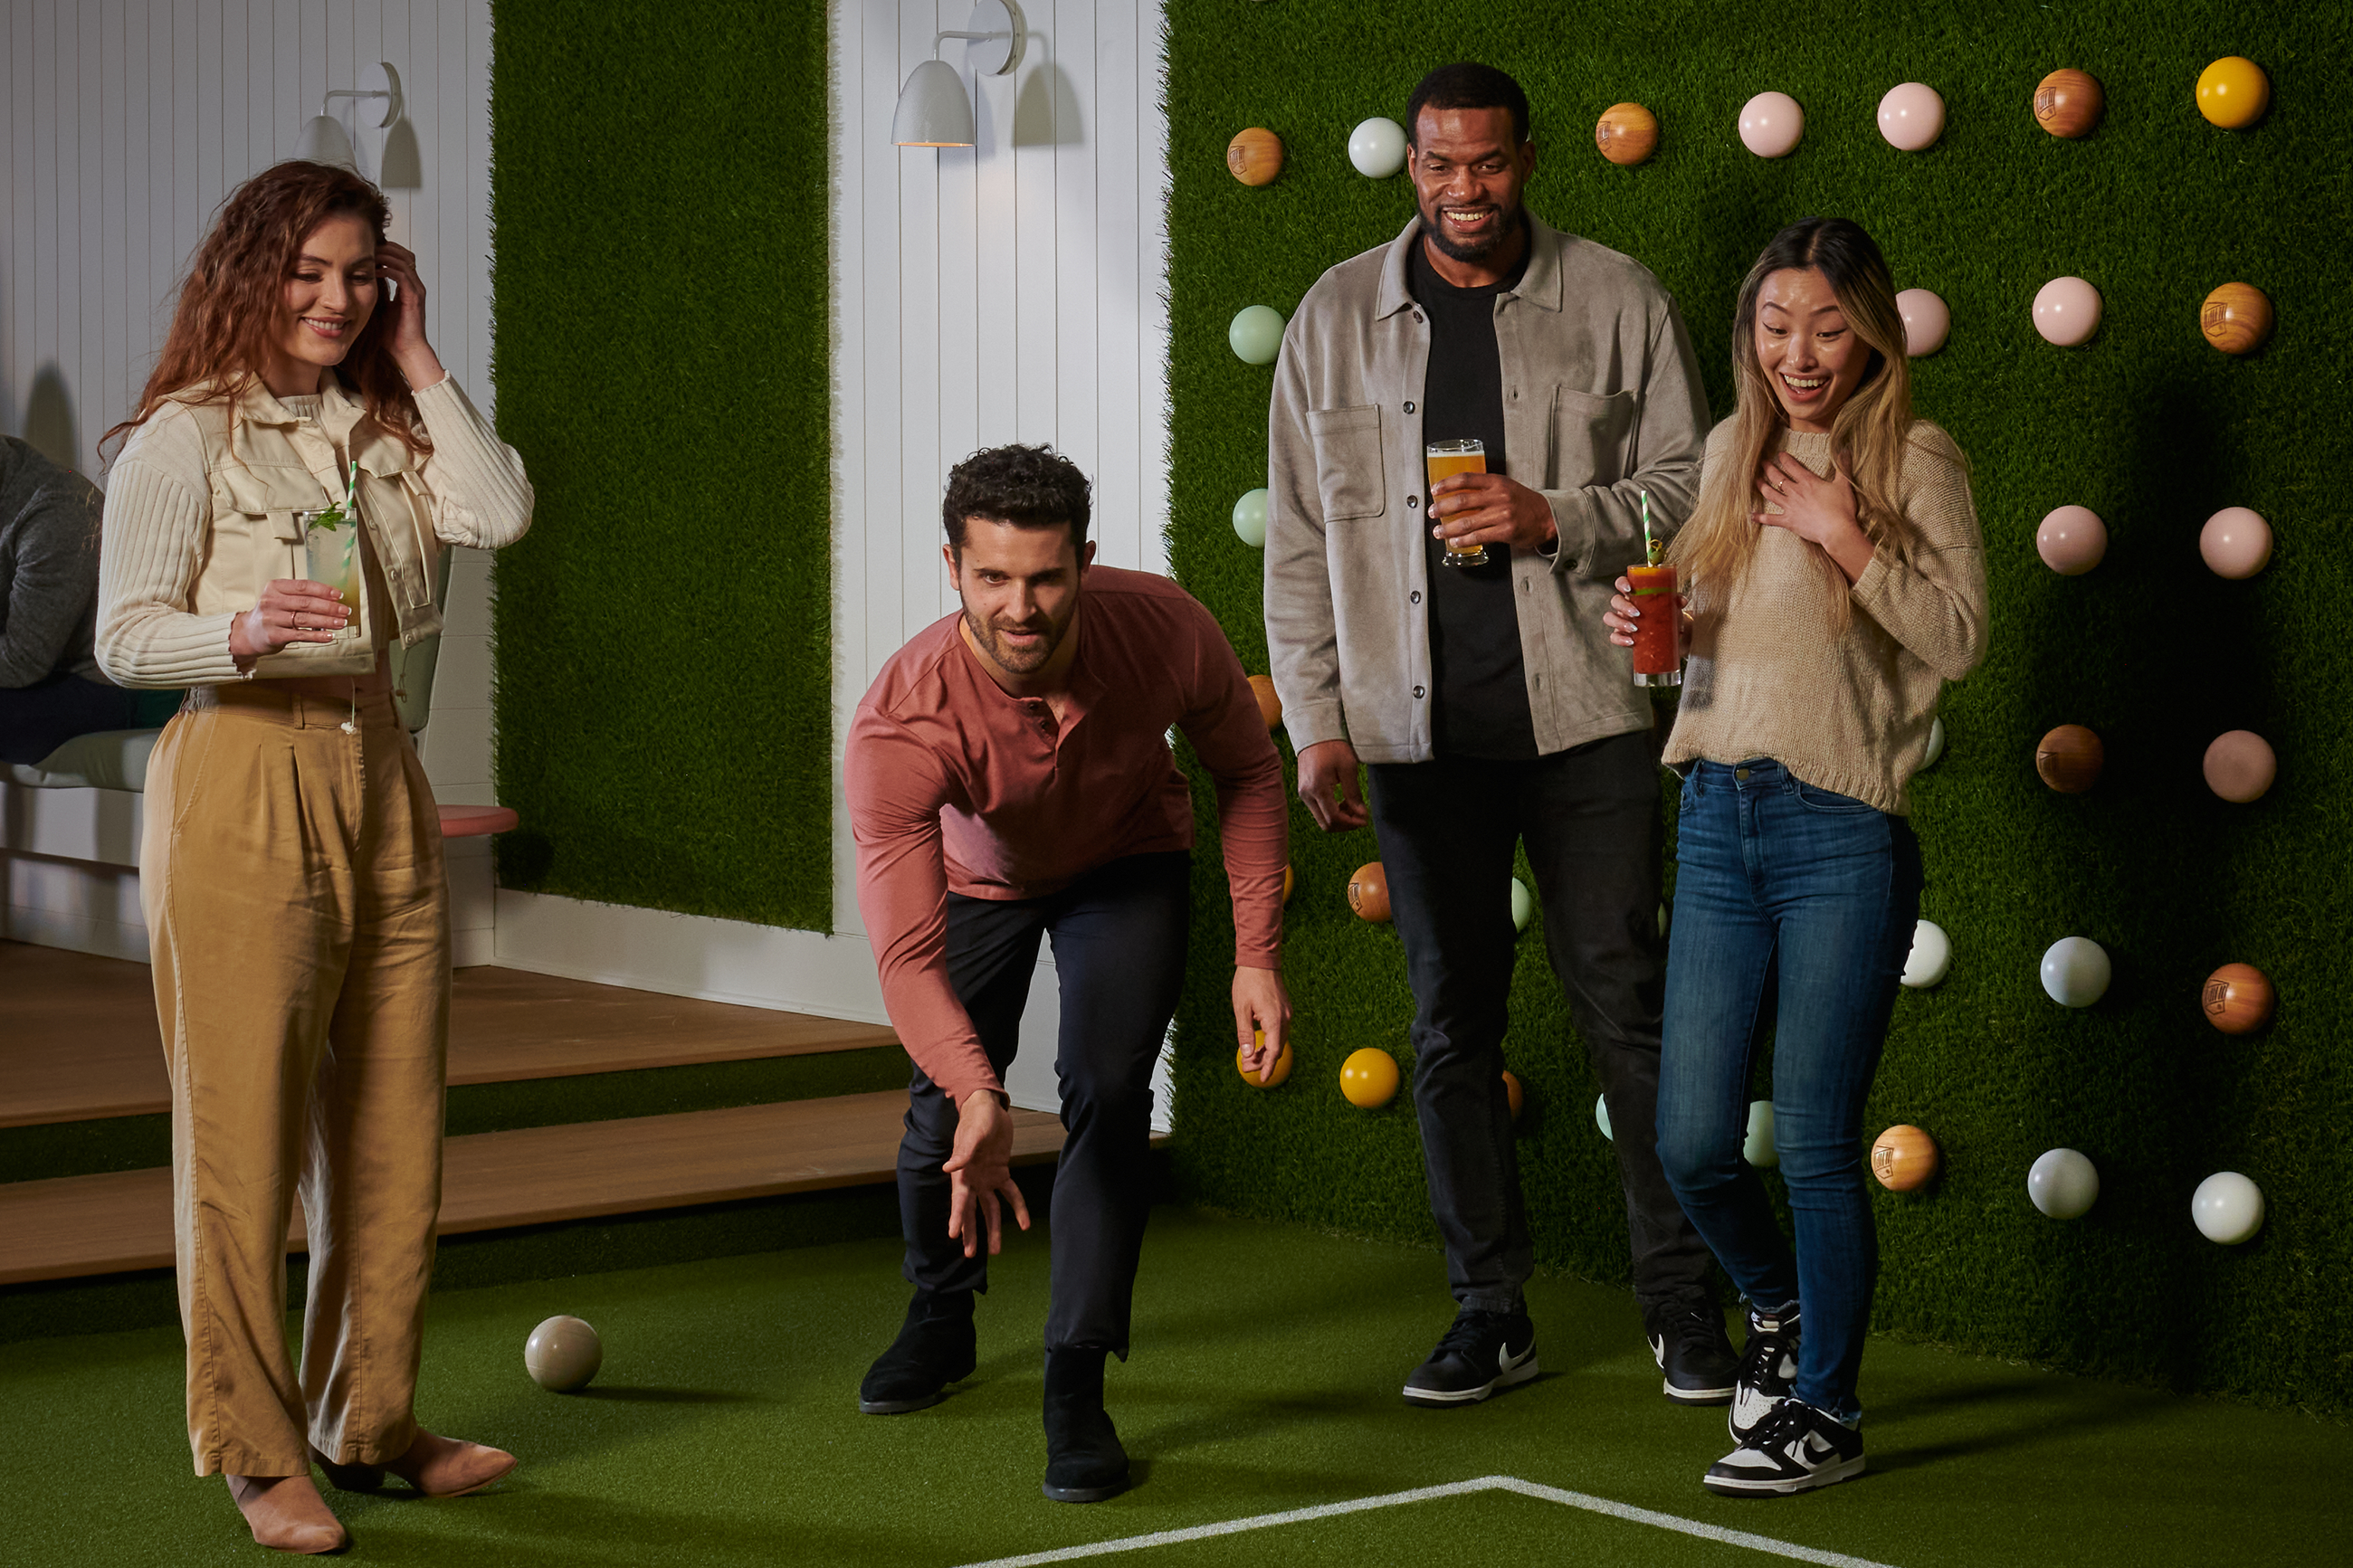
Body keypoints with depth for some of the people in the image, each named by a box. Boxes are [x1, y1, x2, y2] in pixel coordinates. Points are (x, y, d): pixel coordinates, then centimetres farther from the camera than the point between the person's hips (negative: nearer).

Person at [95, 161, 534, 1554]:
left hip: (379, 779, 6)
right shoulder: (186, 436, -4)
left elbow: (501, 512, -4)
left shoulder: (384, 427, 13)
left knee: (396, 1127, 9)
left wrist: (416, 360, 1)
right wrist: (241, 633, -26)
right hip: (242, 784, -6)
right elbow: (125, 637, -7)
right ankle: (257, 1450, 7)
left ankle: (372, 1420, 22)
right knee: (247, 1137, -2)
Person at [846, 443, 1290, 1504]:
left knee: (1106, 1091, -18)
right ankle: (940, 1320, 37)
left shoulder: (1166, 631, -36)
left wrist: (1257, 953, -20)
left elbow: (1247, 769, -15)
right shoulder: (899, 728, -42)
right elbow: (905, 951, -47)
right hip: (979, 875, 0)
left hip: (1129, 866, 0)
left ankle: (1077, 1386, -10)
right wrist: (977, 1095, -64)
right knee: (945, 1114, 5)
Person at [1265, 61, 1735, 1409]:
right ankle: (1491, 1313, 17)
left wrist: (1557, 519, -14)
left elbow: (1691, 483, 2)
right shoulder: (1338, 316, 7)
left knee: (1628, 1006, -1)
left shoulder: (1619, 302, 1)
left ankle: (1684, 1302, 9)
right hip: (1418, 730, 2)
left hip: (1582, 716, -2)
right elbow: (1299, 538, 8)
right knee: (1454, 1021, 7)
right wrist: (1315, 721, 2)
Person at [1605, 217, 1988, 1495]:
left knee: (1814, 1146, -1)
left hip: (1841, 831, -5)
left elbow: (1961, 639, -10)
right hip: (1718, 817, 5)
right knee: (1690, 1140, 6)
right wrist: (1654, 625, 1)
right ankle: (1778, 1307, 35)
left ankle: (1824, 1412, 13)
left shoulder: (1917, 461, -3)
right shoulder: (1733, 452, 12)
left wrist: (1849, 540, -16)